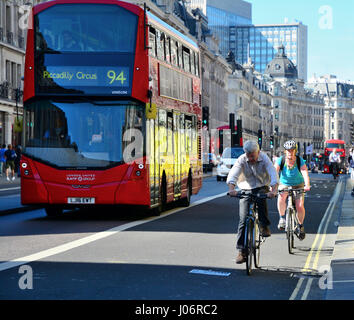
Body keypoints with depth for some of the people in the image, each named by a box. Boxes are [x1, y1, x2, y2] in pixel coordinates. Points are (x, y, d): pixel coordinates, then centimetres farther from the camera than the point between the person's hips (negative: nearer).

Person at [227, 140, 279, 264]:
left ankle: (264, 226, -20)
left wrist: (273, 190, -43)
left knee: (261, 197, -38)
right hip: (246, 190, 1)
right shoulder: (241, 160, -12)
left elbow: (273, 174, -25)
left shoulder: (264, 159, -13)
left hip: (262, 188, -1)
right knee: (243, 219, -10)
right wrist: (231, 188, -46)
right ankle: (242, 251, -6)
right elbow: (232, 174, -25)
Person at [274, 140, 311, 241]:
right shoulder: (281, 160, -14)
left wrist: (307, 185, -46)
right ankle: (282, 218, -13)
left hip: (298, 185, 0)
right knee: (281, 197, -33)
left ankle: (300, 226, 8)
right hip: (284, 184, 0)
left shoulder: (300, 161, -15)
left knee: (300, 206, -18)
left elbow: (305, 174, -27)